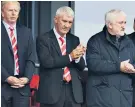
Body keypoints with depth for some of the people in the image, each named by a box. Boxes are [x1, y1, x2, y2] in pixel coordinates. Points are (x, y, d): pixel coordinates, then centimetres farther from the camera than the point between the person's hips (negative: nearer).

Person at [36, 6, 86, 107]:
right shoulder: (43, 39, -2)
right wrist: (70, 57, -20)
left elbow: (81, 67, 9)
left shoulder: (75, 40, 12)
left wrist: (77, 56, -13)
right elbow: (46, 62, -16)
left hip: (73, 90, 4)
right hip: (51, 90, -4)